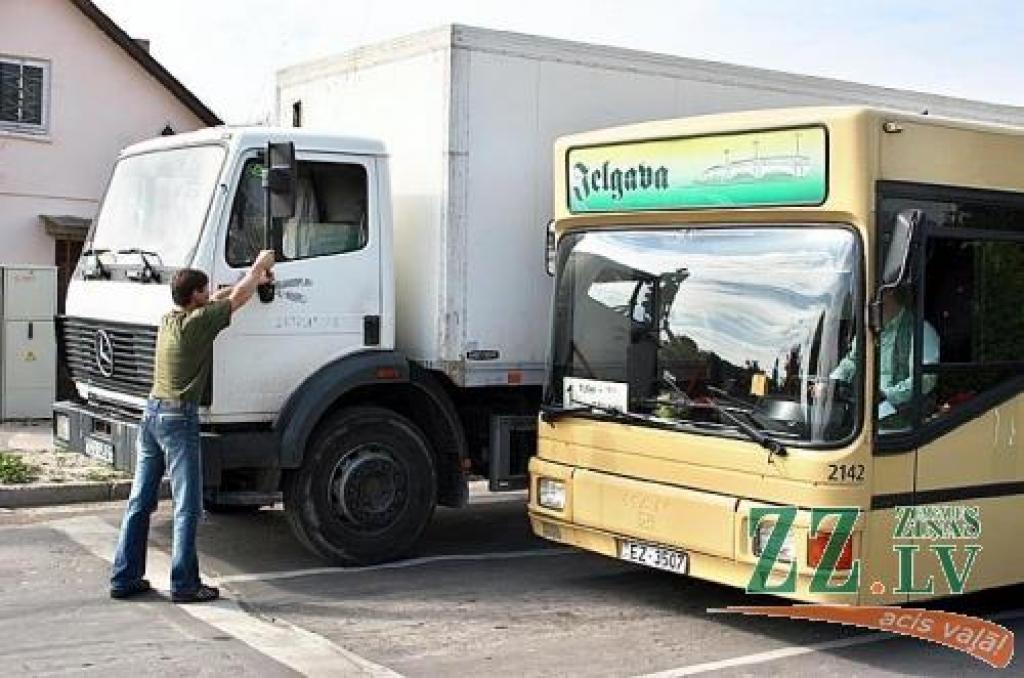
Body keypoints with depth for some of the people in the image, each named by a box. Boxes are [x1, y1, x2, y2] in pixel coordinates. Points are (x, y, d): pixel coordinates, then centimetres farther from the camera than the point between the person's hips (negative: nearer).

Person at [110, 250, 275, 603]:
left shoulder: (169, 319, 10)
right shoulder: (196, 322, -12)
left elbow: (220, 298, 25)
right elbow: (238, 297, -2)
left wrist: (254, 279, 28)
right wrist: (259, 266, 15)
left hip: (151, 413, 8)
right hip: (178, 418, -8)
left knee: (139, 502, 11)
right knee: (187, 508, -2)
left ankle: (124, 579, 15)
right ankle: (184, 584, 0)